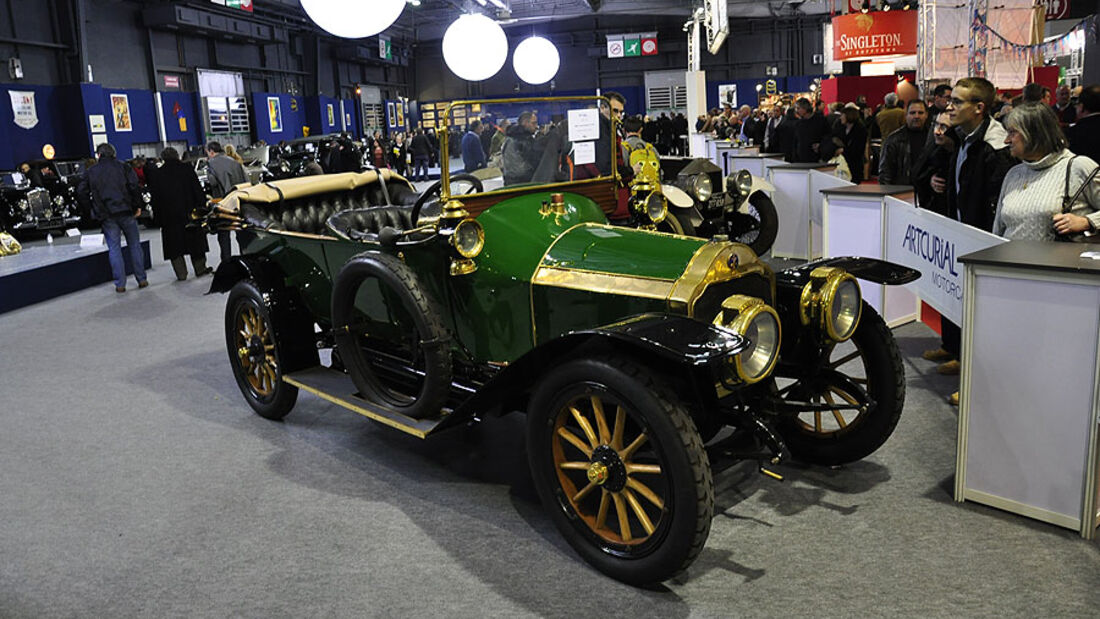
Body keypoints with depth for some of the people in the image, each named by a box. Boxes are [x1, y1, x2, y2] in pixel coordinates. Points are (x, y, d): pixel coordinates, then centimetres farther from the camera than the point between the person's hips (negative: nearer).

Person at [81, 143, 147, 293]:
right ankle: (141, 279, 8)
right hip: (126, 211, 0)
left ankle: (120, 283, 0)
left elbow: (82, 192, 8)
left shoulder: (91, 171, 7)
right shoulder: (123, 167, 2)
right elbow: (134, 186, -7)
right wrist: (137, 206, -1)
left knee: (114, 248, 3)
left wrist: (90, 212, 17)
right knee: (134, 245, 8)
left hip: (106, 216, 1)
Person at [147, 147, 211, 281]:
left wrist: (158, 218, 7)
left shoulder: (155, 175, 1)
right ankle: (200, 268, 17)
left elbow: (155, 198, 2)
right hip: (190, 213, 0)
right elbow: (198, 191, -4)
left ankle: (181, 273, 2)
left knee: (174, 244, 5)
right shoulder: (187, 169, -2)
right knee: (195, 240, 12)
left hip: (169, 216, 0)